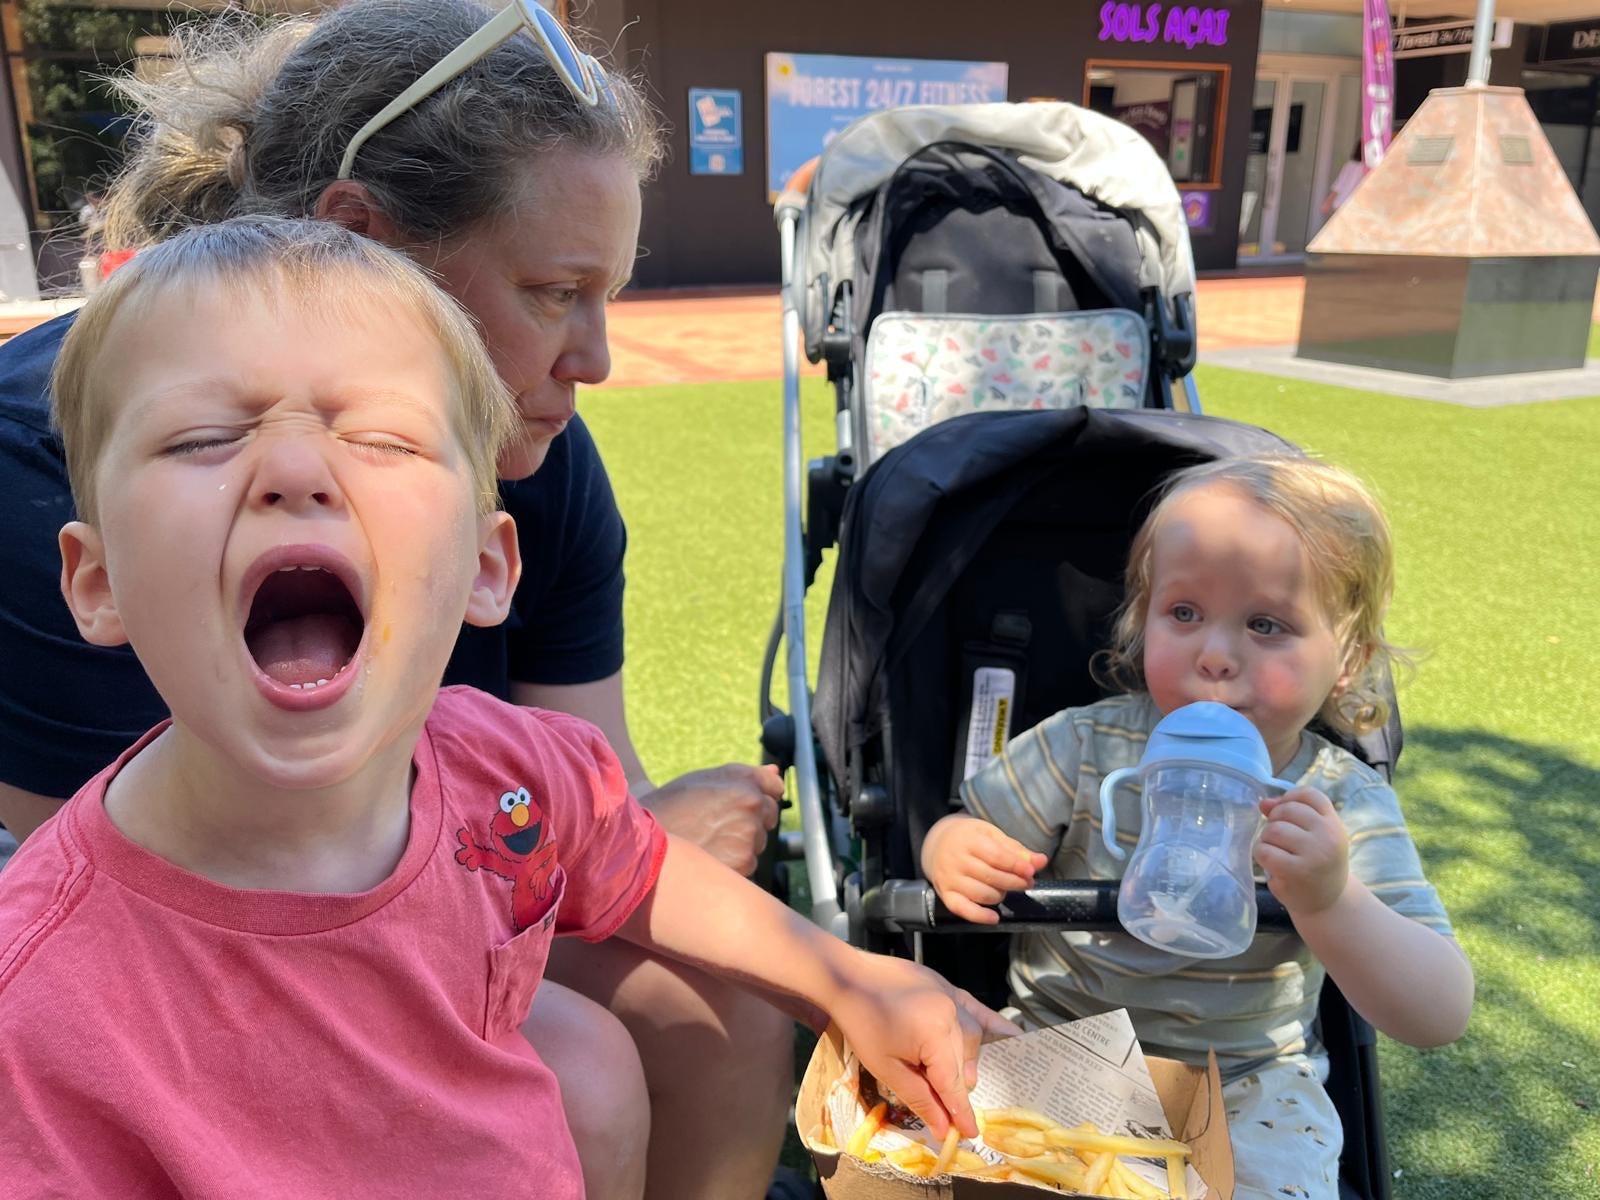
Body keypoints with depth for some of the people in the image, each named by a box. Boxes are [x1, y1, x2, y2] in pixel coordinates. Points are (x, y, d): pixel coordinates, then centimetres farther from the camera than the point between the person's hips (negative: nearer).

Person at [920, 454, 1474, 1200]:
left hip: (1245, 1089, 0)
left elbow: (1441, 1018, -19)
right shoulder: (1083, 748, -13)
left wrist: (1331, 903, -38)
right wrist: (956, 855, -27)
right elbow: (969, 834, -1)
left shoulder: (1346, 807, -14)